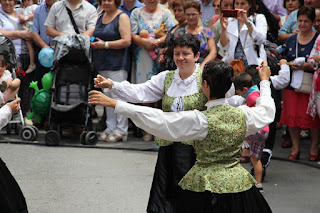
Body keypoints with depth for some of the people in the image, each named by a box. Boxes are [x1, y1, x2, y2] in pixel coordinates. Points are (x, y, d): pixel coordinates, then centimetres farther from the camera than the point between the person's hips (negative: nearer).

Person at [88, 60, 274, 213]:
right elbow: (266, 111, 18)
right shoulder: (243, 115, -5)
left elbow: (157, 120, -19)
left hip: (204, 185, -4)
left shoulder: (200, 121, -18)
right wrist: (265, 81, 37)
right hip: (237, 184, 4)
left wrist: (114, 104, -17)